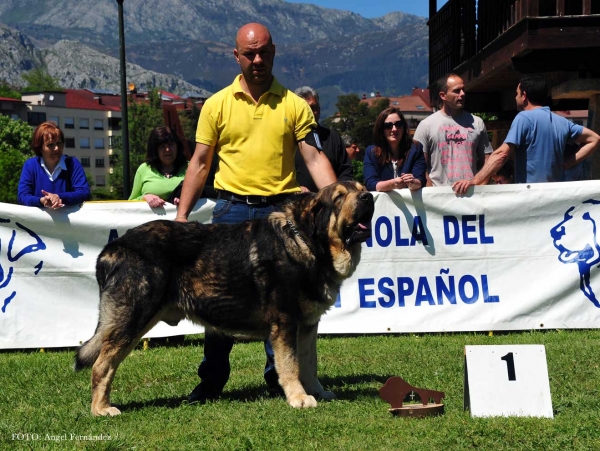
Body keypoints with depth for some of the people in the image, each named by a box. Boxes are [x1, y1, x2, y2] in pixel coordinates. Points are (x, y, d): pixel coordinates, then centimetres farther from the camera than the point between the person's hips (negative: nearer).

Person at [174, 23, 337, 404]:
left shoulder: (293, 105, 3)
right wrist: (182, 214, 2)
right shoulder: (218, 104, 5)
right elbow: (200, 163, 7)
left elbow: (315, 159, -1)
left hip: (280, 211, 0)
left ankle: (280, 374, 18)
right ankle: (212, 379, 16)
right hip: (232, 209, 0)